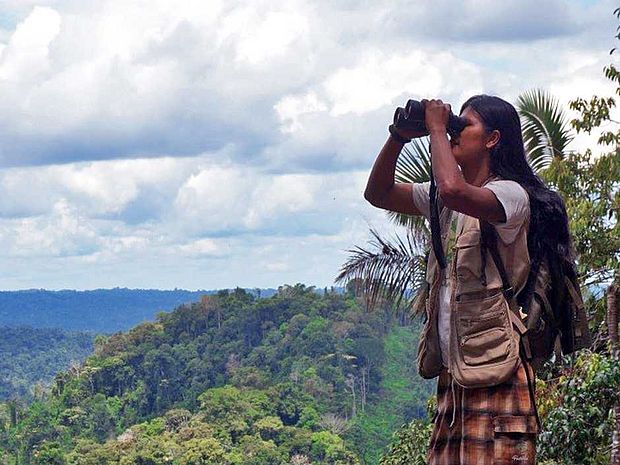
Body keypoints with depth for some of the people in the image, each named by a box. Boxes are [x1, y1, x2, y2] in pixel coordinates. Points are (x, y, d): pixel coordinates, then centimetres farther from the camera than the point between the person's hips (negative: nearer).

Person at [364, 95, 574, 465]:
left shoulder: (512, 194, -7)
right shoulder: (445, 203, 20)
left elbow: (453, 190, -27)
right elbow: (378, 194, 23)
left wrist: (437, 129, -11)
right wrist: (400, 137, 8)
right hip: (453, 371, 8)